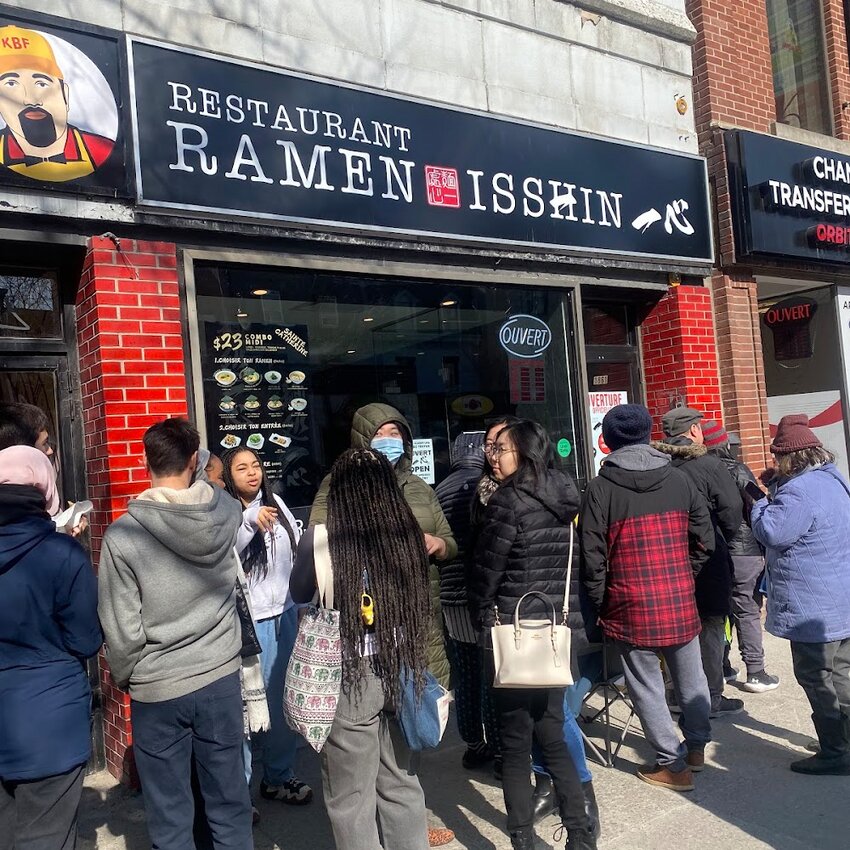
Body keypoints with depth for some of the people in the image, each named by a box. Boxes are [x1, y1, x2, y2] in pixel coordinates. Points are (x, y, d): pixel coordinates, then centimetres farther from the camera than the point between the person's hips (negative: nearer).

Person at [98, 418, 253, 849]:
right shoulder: (227, 512, -9)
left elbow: (123, 631, -11)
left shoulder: (122, 535, -16)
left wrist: (123, 678, 6)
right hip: (222, 677, 3)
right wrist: (202, 479, 30)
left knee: (170, 815, 14)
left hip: (157, 690, -2)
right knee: (229, 800, 16)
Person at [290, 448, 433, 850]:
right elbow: (417, 600, 7)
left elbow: (300, 593, 3)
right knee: (402, 783, 20)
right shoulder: (408, 532, -6)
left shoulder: (322, 537, -14)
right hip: (400, 667, 4)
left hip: (351, 673, -4)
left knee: (351, 795, 13)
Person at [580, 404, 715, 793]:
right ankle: (697, 746, 37)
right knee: (690, 677, 20)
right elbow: (704, 540, 5)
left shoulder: (601, 487, -8)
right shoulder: (679, 480, 2)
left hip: (630, 605, -4)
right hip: (680, 601, 4)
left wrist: (599, 603, 3)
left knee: (646, 686, 9)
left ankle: (672, 764, 17)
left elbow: (592, 554, -9)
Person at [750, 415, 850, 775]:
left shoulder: (801, 490, -23)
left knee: (817, 678, 2)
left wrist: (762, 502, -7)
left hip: (813, 608, -10)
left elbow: (771, 532, -24)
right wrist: (778, 491, 8)